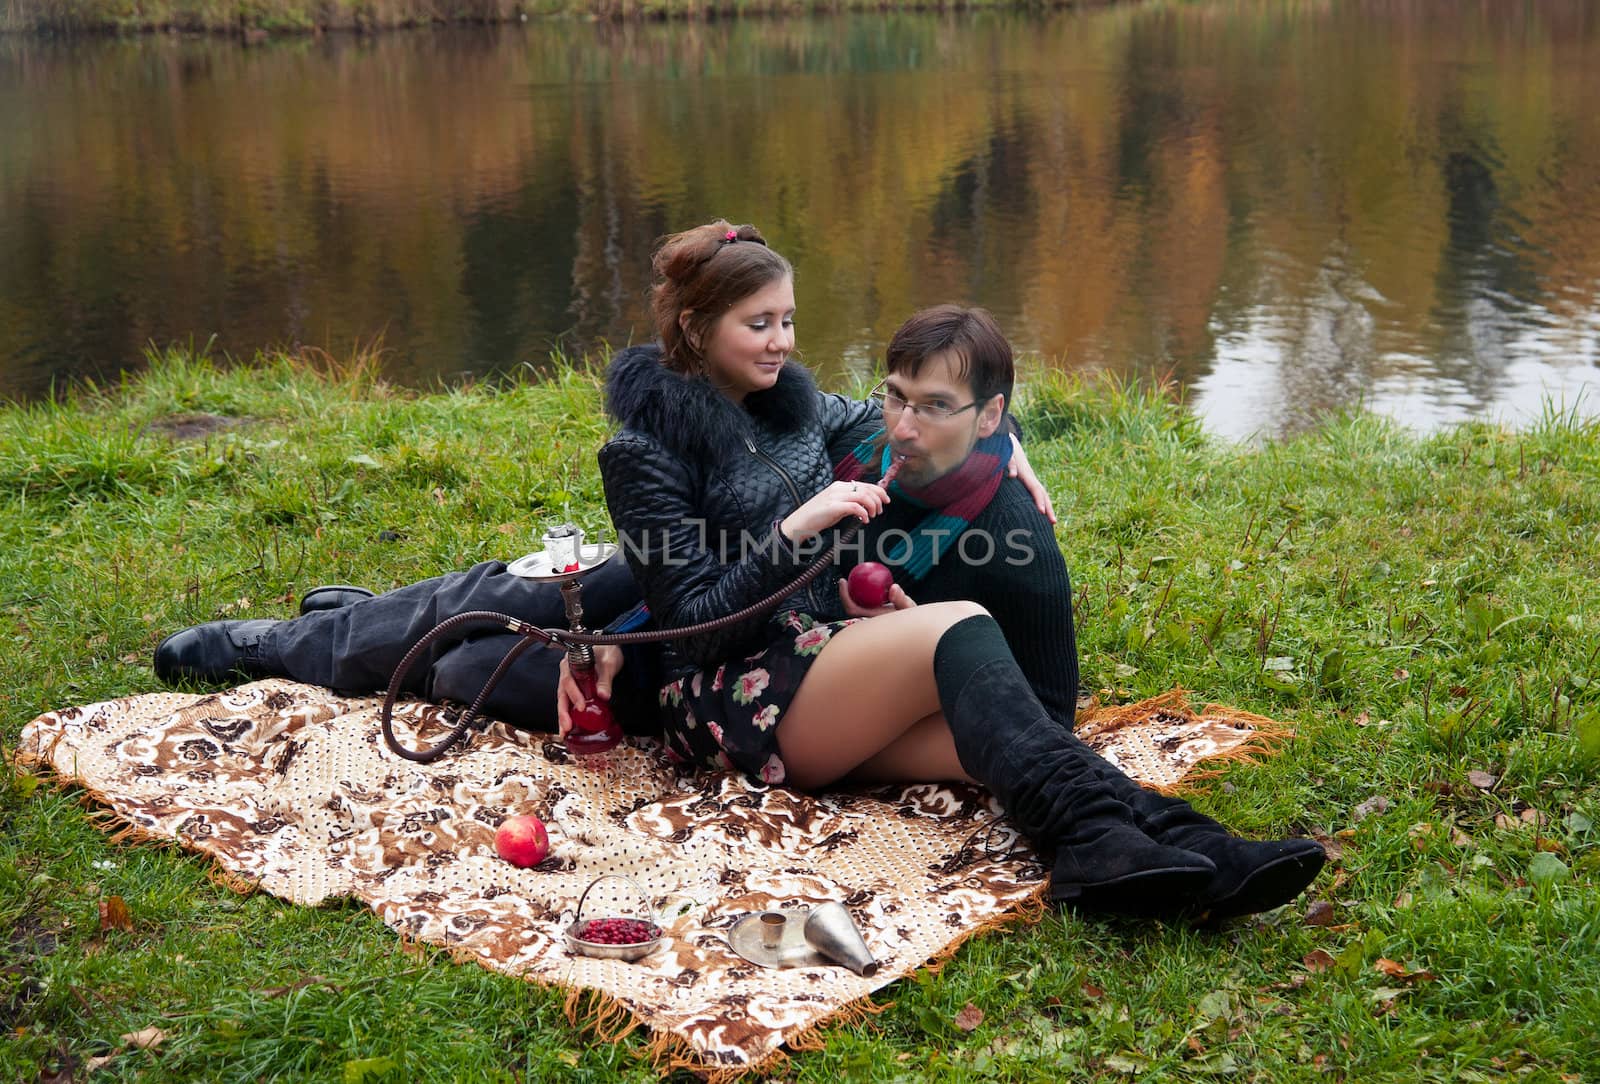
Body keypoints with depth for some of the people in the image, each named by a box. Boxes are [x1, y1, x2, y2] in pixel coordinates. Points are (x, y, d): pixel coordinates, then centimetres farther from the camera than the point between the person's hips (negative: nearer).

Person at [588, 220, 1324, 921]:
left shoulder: (787, 399, 14)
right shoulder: (647, 451, -5)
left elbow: (873, 431, 32)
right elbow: (695, 620, -13)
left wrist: (1000, 440, 15)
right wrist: (798, 528, -22)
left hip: (822, 668, 7)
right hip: (726, 702, -7)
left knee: (1005, 747, -26)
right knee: (957, 630, -31)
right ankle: (1094, 831, -49)